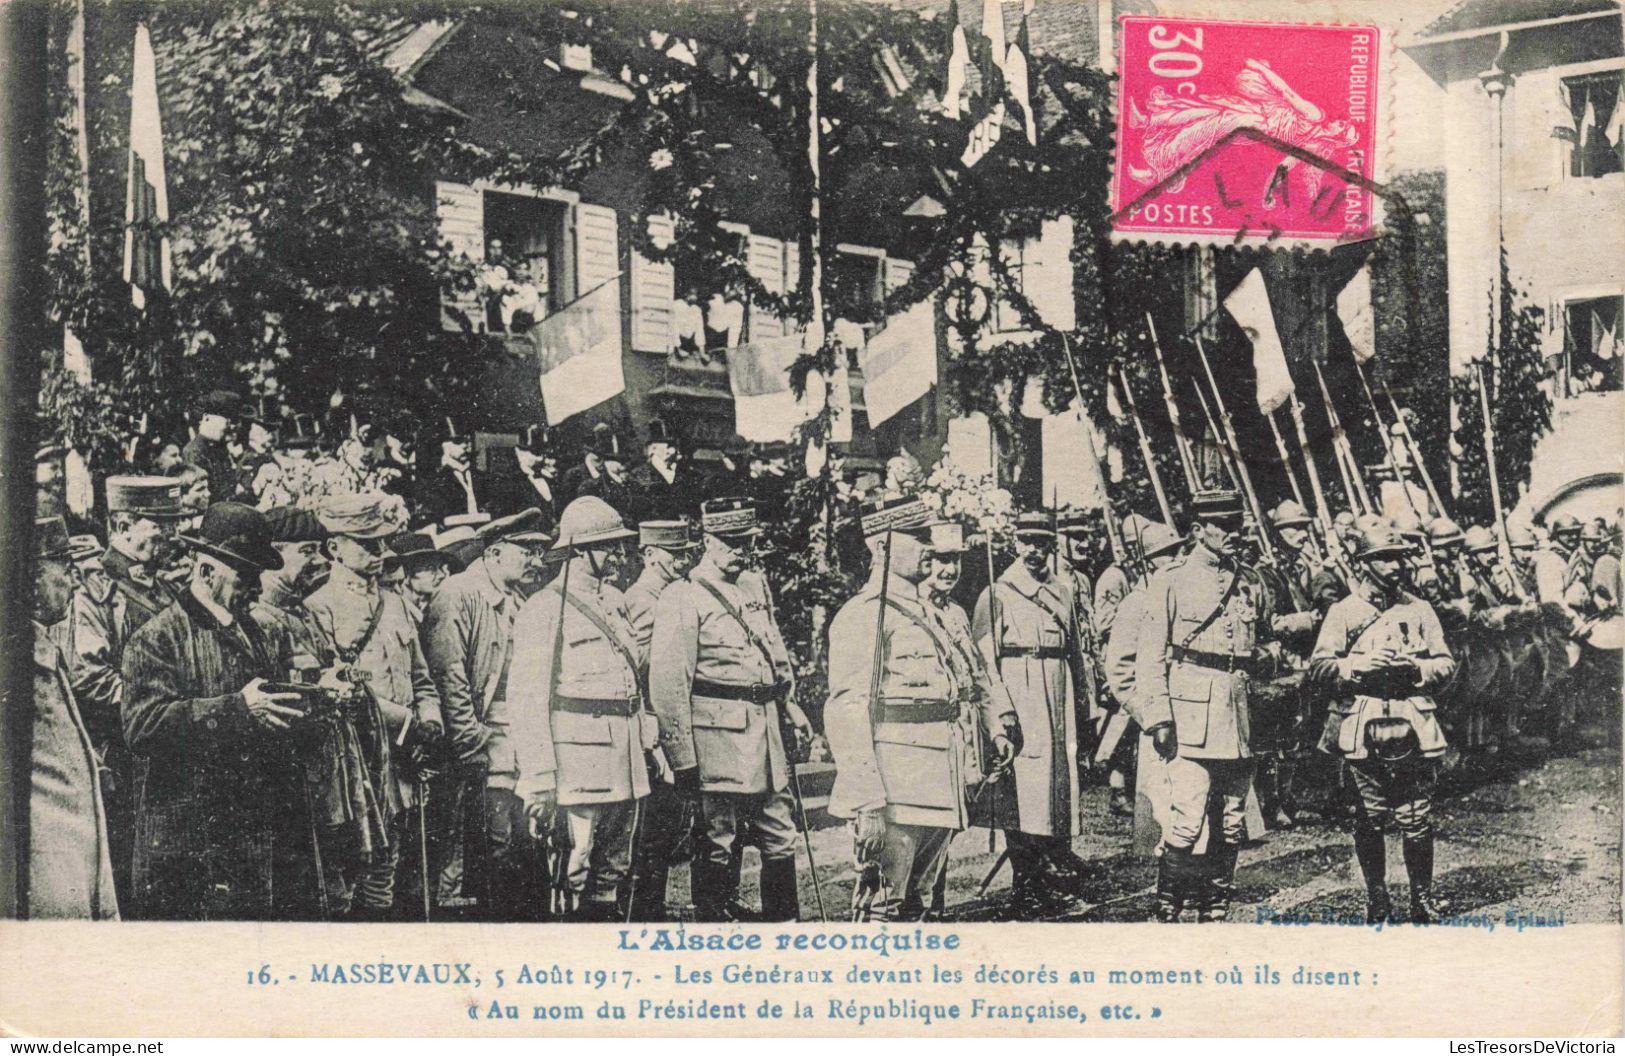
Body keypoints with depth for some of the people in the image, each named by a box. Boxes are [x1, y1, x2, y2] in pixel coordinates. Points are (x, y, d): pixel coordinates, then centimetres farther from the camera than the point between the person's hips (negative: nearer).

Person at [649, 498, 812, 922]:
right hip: (718, 733, -7)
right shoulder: (683, 599, -11)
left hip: (765, 727, 7)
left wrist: (790, 706, 19)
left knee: (780, 838, 12)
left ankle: (784, 921, 23)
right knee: (719, 844, 0)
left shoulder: (756, 585, 13)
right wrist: (683, 759, -16)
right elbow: (668, 684, -14)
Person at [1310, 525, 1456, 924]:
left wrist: (1417, 668, -8)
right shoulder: (1343, 612, 5)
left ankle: (1423, 899, 14)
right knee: (1369, 820, 4)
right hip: (1363, 732, -1)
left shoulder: (1419, 610, 12)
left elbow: (1447, 663, 11)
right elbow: (1318, 666, 0)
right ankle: (1376, 901, 17)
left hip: (1412, 729, 1)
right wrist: (1359, 666, -15)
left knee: (1417, 822, 1)